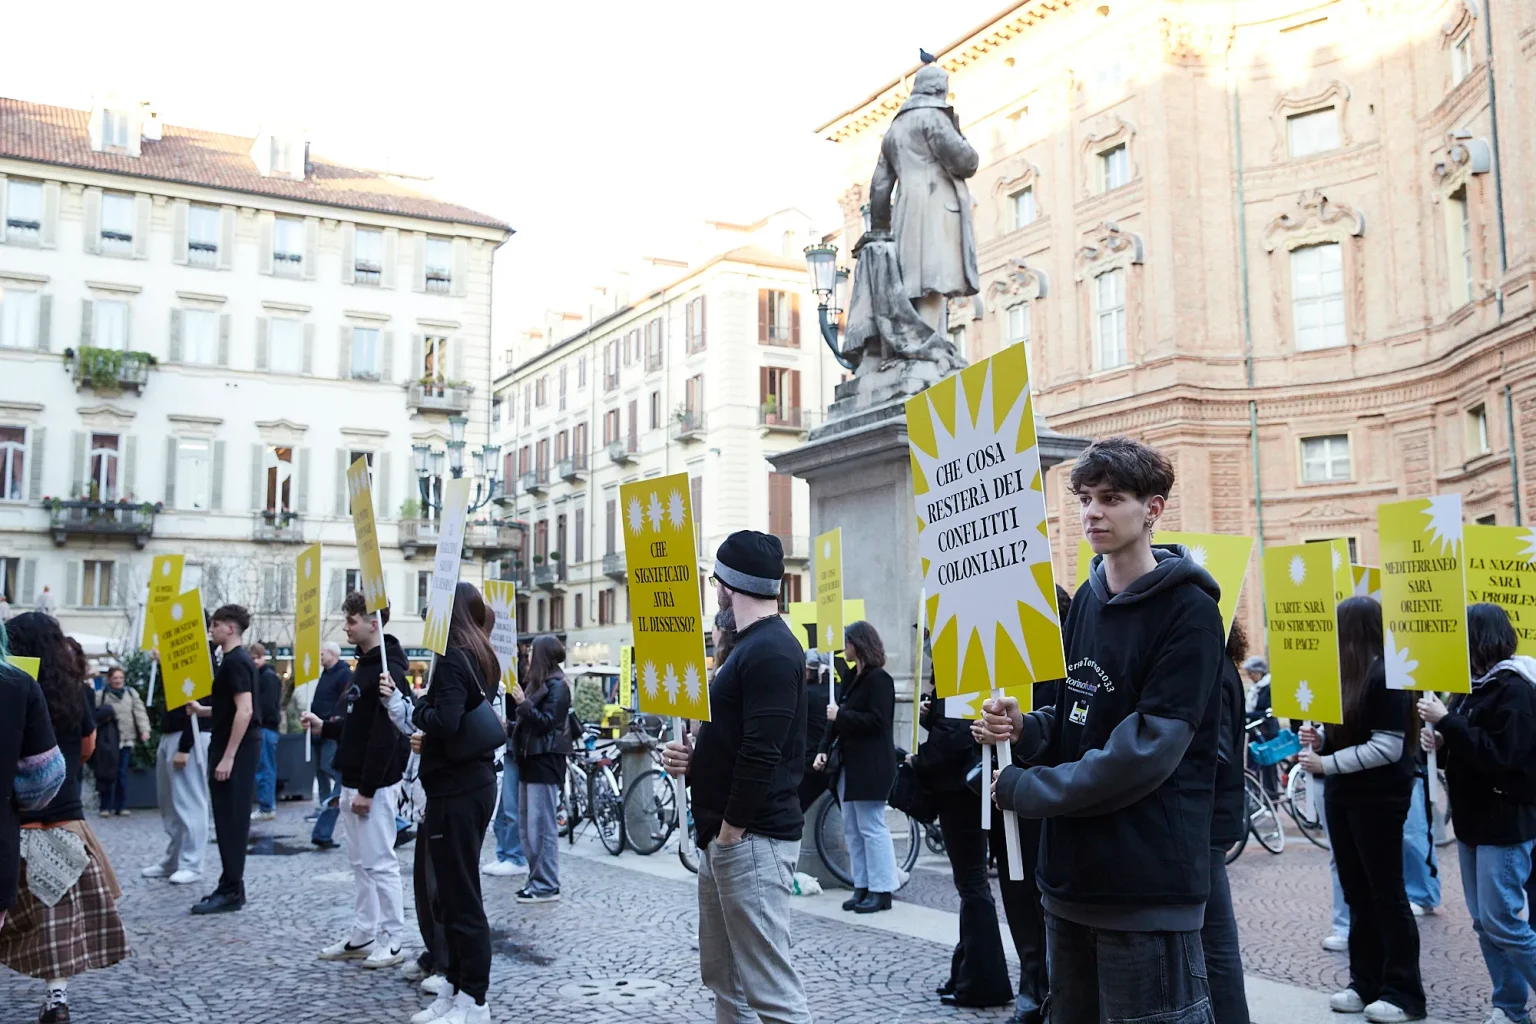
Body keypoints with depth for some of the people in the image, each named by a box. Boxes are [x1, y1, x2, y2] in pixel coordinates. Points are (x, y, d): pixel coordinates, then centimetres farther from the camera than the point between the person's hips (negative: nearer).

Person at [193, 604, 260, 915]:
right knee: (230, 819, 13)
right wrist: (202, 710, 23)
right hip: (234, 749, 10)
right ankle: (230, 886, 19)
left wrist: (228, 757, -24)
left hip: (235, 751, -10)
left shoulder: (235, 662, -15)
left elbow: (245, 710, -23)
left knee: (231, 820, -6)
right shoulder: (236, 660, 16)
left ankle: (231, 891, -2)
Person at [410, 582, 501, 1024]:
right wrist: (427, 738, 12)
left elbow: (446, 721, -26)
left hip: (455, 791, -10)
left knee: (460, 897, -2)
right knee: (452, 893, 16)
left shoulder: (453, 659, -14)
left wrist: (411, 707, -10)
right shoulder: (482, 658, 13)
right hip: (474, 783, 10)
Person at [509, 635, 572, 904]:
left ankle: (547, 886, -3)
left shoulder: (557, 685, -10)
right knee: (526, 826, 12)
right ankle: (536, 879, 18)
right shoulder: (538, 683, 17)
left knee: (542, 827, -7)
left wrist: (523, 703, -20)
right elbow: (524, 719, 14)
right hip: (530, 759, 10)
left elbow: (547, 722, -17)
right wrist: (514, 697, 8)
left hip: (545, 761, -10)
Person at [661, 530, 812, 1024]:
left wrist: (730, 831, -17)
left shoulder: (770, 651, -16)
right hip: (725, 838, 11)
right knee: (724, 979, 18)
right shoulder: (751, 644, 16)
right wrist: (694, 758, 3)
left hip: (751, 839, -11)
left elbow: (762, 755, -23)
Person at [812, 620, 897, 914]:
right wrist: (824, 749, 4)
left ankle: (881, 891, 3)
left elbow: (877, 721, -20)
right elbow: (837, 718, 15)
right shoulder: (852, 677, 15)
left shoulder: (879, 679, -11)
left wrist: (841, 715, -16)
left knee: (871, 828, -4)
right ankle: (862, 887, 17)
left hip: (870, 766, -9)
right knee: (852, 829, 11)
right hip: (849, 763, 9)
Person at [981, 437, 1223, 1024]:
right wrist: (1024, 729, -6)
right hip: (1069, 876, 7)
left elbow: (1144, 753, -19)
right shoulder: (1086, 600, 11)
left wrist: (1021, 789, -13)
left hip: (1146, 887, -7)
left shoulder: (1188, 611, -12)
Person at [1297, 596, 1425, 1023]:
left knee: (1386, 895, 0)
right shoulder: (1347, 672, 8)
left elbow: (1387, 748, -21)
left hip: (1378, 798, -8)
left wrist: (1326, 763, -19)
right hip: (1342, 795, 8)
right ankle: (1366, 983, 21)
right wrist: (1319, 737, -2)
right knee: (1357, 893, 12)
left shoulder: (1385, 675, -16)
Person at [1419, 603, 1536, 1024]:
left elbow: (1498, 755, -24)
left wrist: (1446, 722, -24)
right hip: (1473, 817, 9)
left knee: (1502, 922, -7)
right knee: (1484, 922, 11)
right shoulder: (1475, 686, 12)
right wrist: (1439, 741, -1)